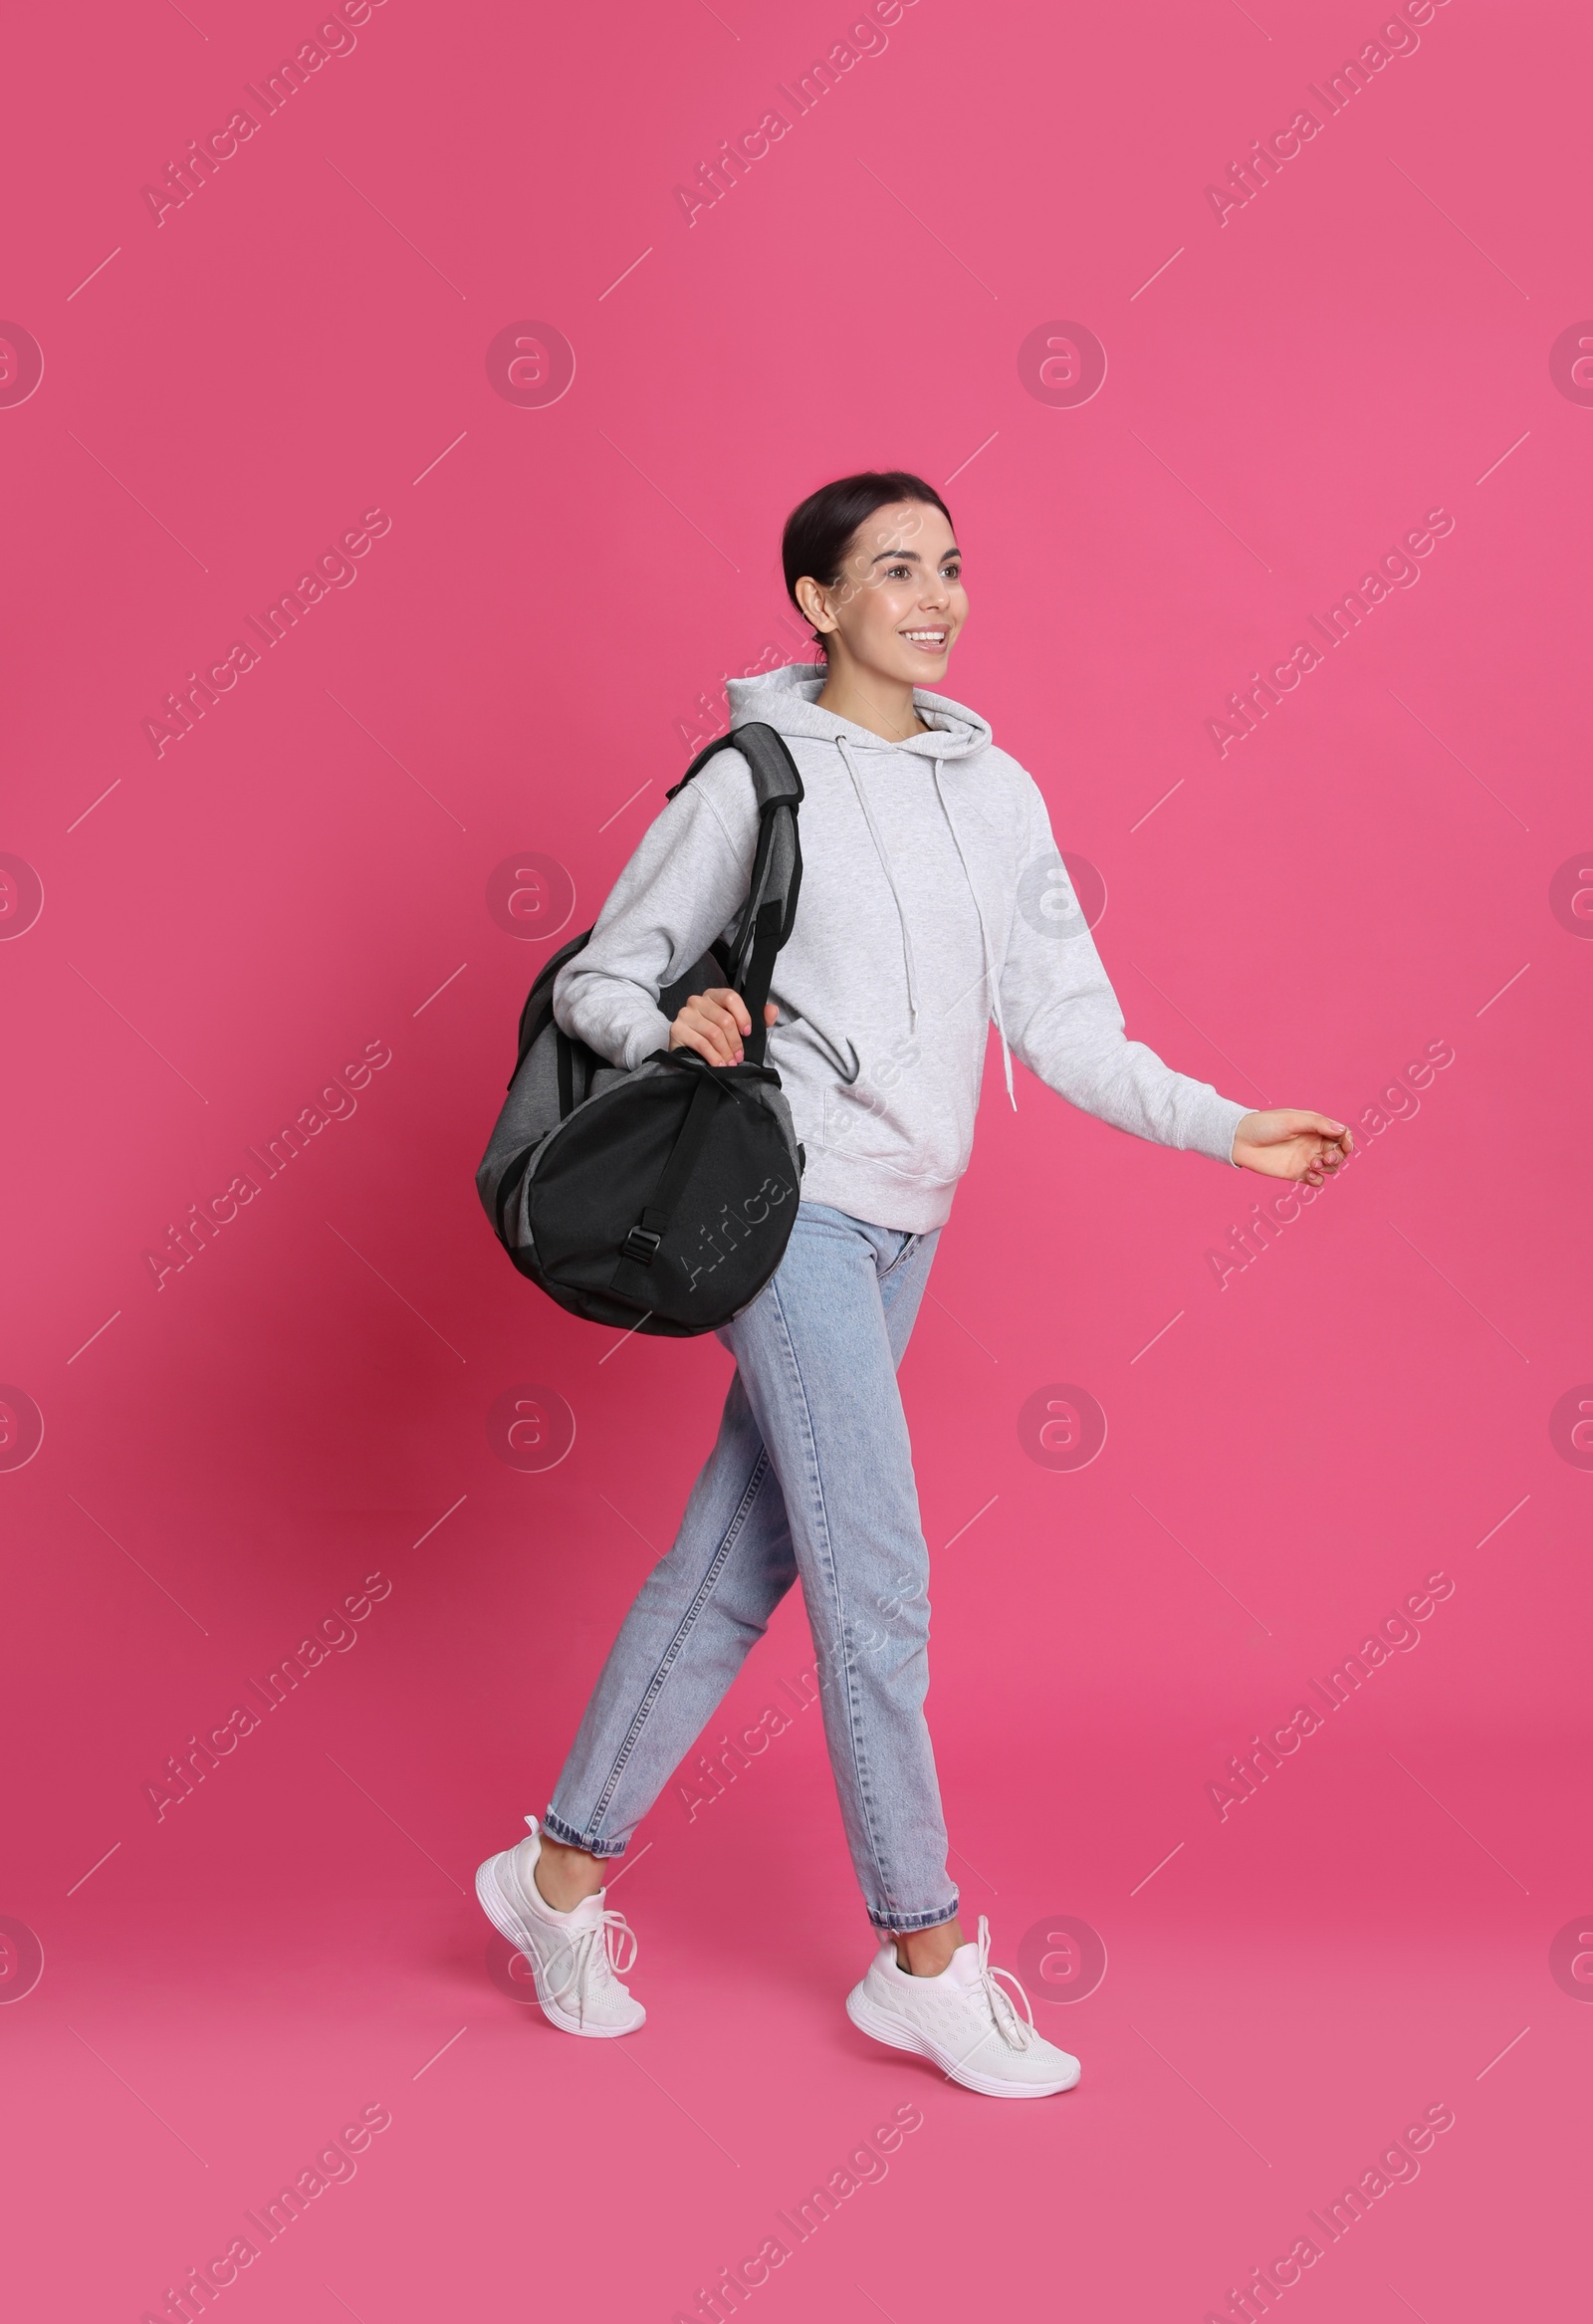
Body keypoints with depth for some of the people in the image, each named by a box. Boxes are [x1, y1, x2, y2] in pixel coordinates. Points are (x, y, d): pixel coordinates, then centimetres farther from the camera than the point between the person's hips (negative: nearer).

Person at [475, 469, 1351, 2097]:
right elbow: (595, 981, -2)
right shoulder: (754, 782, -5)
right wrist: (672, 1035, -23)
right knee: (877, 1583, -7)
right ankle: (922, 1957, 7)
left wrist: (1223, 1127, 0)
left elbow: (1062, 1022, 9)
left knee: (732, 1568, 10)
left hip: (902, 1227, 6)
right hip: (793, 1203, -6)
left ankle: (562, 1872, 24)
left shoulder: (996, 790, 11)